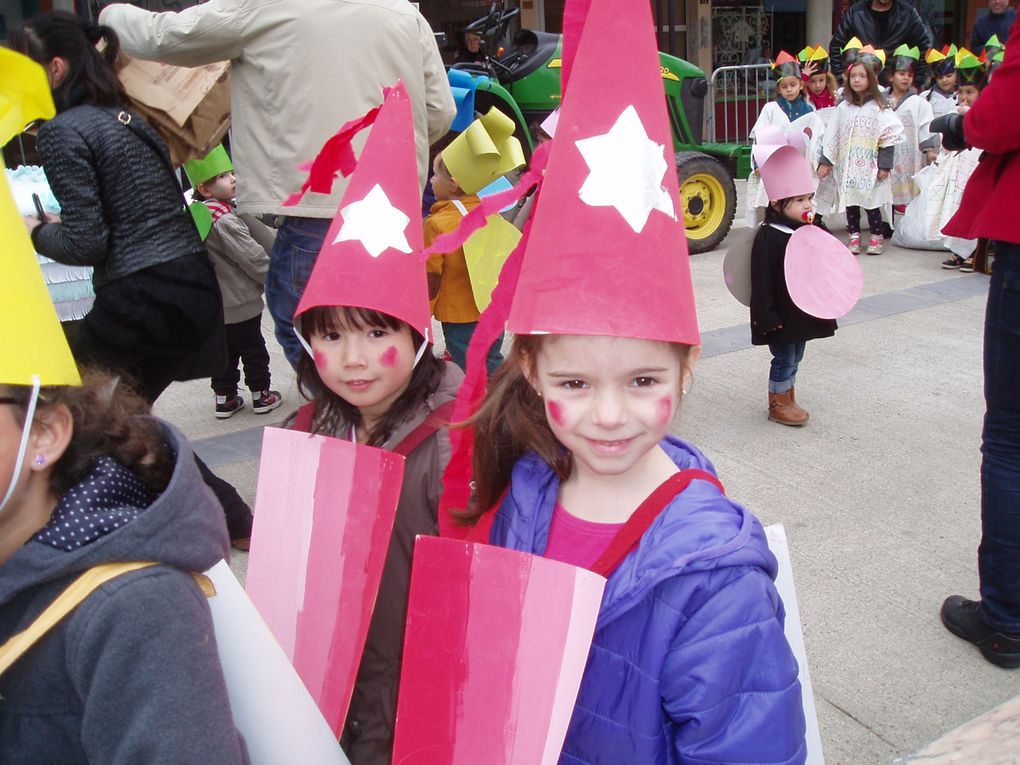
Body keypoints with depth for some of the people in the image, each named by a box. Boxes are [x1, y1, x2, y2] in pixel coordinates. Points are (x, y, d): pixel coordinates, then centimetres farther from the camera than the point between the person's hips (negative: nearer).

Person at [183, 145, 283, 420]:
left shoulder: (196, 214, 3)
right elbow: (253, 258, -20)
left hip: (214, 303, 7)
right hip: (240, 302, -7)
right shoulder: (225, 220, -23)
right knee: (253, 349, 8)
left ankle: (224, 398, 23)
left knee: (224, 350, 17)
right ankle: (261, 396, 20)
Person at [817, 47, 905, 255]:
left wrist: (885, 165, -9)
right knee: (850, 201, 5)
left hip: (869, 165, -3)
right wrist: (825, 161, 4)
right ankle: (854, 237, 14)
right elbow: (831, 137, 10)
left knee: (871, 202, -1)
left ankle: (877, 237, 10)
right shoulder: (843, 108, 9)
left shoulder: (878, 107, 0)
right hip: (847, 165, 3)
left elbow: (888, 137, -3)